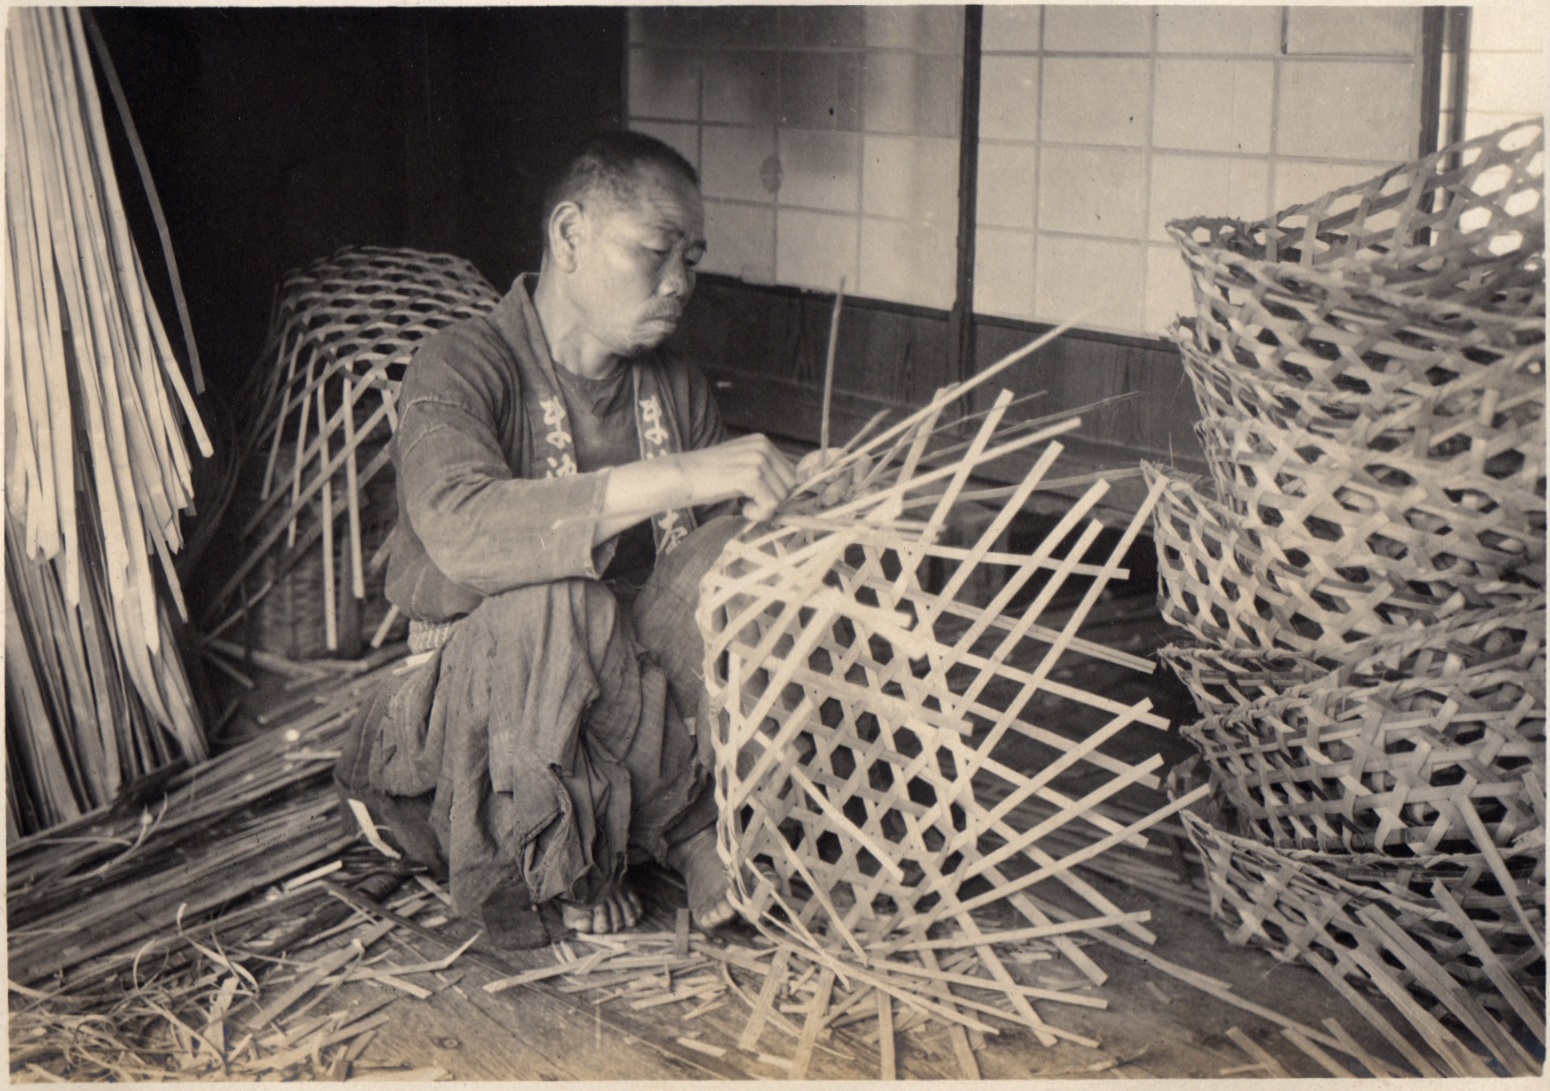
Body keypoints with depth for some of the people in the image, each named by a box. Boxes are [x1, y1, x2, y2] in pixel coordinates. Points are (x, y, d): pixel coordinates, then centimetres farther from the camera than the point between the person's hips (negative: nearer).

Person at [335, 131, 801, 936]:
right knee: (547, 597, -36)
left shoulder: (676, 390, 6)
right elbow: (461, 530, -35)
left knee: (729, 559, -21)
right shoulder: (458, 370, -13)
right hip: (469, 718, -4)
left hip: (624, 710, 4)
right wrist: (677, 477, -40)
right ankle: (691, 821, -14)